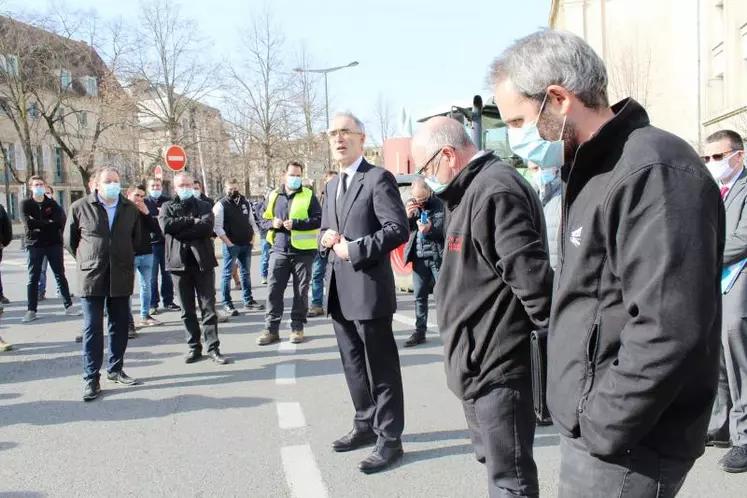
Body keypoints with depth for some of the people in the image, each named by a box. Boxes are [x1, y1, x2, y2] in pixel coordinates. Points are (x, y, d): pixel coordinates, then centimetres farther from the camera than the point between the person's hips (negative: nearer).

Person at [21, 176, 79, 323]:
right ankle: (31, 310, 7)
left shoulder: (52, 204, 6)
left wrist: (39, 226, -12)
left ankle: (68, 306, 11)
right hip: (34, 245, -1)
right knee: (33, 278, 2)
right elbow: (28, 223, -13)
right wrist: (49, 223, -10)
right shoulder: (25, 204, 3)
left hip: (54, 244, 1)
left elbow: (60, 221, -10)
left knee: (60, 276, 5)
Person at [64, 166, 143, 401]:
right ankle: (91, 378, 5)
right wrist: (87, 260, 7)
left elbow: (136, 239, 18)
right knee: (92, 329, -1)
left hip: (121, 277, 3)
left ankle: (115, 370, 24)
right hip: (91, 277, -3)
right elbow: (69, 239, 6)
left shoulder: (130, 209, 4)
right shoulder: (80, 207, -4)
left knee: (120, 326, 10)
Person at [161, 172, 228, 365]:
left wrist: (180, 230, -12)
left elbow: (207, 226, -11)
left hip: (203, 260, -1)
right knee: (187, 310, 7)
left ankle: (213, 347, 4)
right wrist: (192, 221, -10)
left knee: (208, 307, -1)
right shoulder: (167, 207, 12)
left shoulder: (204, 206, 10)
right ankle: (194, 347, 16)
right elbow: (166, 226, -10)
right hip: (179, 262, 1)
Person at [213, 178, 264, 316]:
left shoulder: (245, 203, 10)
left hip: (246, 244, 6)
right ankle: (227, 304, 6)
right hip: (231, 245, -6)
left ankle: (248, 301, 23)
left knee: (246, 273, 14)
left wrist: (253, 237, 5)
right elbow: (217, 227, -12)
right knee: (227, 274, 0)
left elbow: (252, 221, 17)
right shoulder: (221, 205, -8)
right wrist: (228, 243, -15)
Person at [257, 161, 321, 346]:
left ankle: (297, 327, 16)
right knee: (274, 290, 1)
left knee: (301, 291, 5)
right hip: (279, 250, 3)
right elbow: (264, 219, 16)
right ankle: (271, 329, 9)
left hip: (302, 252, -3)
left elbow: (319, 220, -8)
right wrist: (273, 223, -7)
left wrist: (296, 223, -19)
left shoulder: (309, 195, 0)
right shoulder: (274, 196, 12)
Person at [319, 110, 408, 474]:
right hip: (339, 290, 9)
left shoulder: (378, 178, -9)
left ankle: (390, 439, 11)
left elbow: (398, 229, -18)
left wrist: (354, 249, -19)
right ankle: (366, 425, 33)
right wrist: (326, 238, 1)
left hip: (368, 288, -8)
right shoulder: (331, 186, 18)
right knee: (353, 365, 18)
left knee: (381, 368, 0)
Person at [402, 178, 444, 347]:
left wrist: (430, 230, -25)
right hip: (419, 257, 4)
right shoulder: (410, 205, 6)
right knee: (419, 296, 8)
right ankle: (420, 331, 16)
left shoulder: (441, 204, -8)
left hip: (439, 257, -4)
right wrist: (407, 216, -12)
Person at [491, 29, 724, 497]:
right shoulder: (594, 171, 11)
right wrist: (589, 419, 14)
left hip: (625, 446, -9)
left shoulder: (653, 173, -21)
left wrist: (603, 429, -18)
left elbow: (669, 333, -27)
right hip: (594, 425, 9)